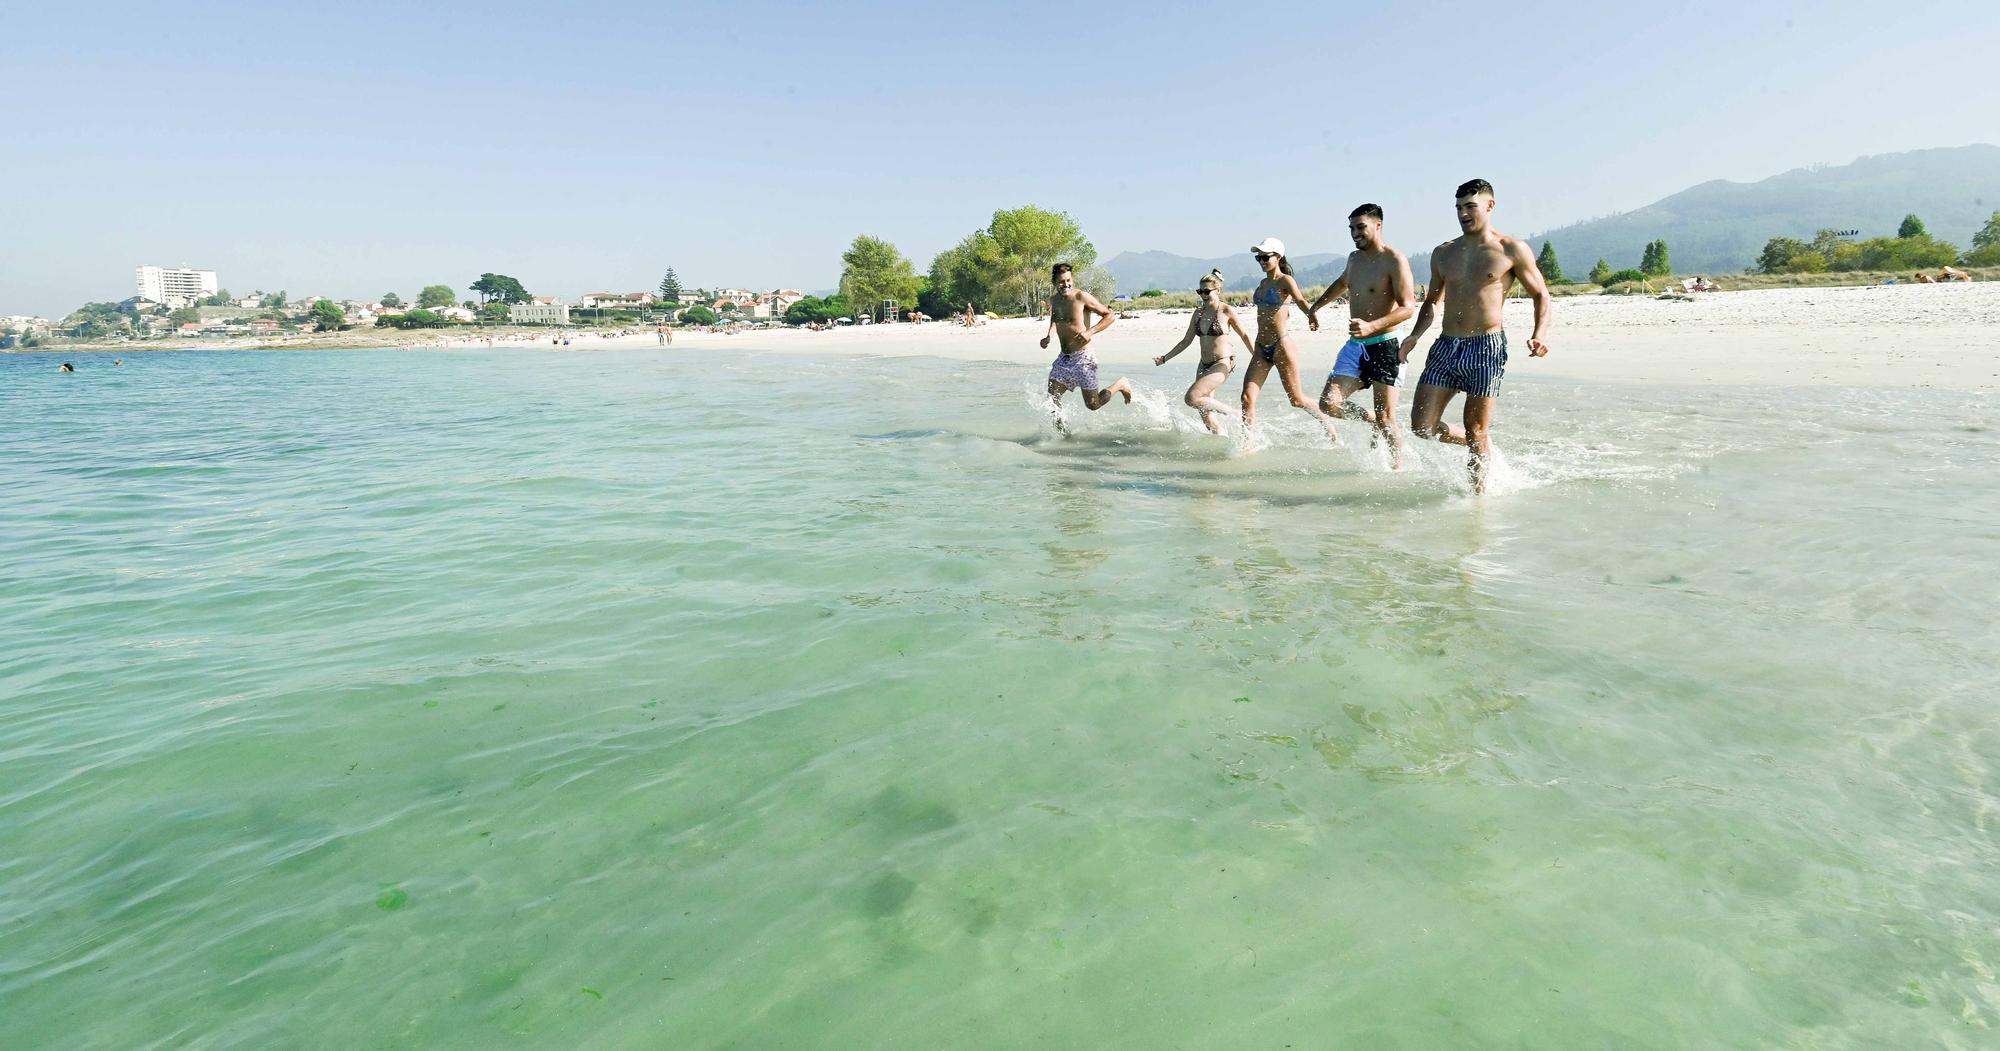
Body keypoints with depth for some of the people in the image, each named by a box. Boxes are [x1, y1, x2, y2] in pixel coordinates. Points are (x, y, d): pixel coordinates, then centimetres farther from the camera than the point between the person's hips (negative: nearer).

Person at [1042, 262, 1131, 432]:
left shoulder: (1081, 297, -12)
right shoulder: (1053, 301, 8)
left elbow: (1110, 316, -8)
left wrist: (1090, 332, -20)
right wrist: (1048, 337, 9)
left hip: (1083, 358, -6)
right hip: (1063, 358, 6)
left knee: (1092, 405, -1)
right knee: (1052, 398, -2)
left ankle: (1121, 385, 23)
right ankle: (1061, 430, 19)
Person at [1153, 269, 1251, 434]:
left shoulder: (1226, 311, -7)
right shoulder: (1199, 312, 8)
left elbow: (1244, 336, 1)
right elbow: (1186, 341, 14)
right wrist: (1165, 358, 10)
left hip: (1222, 364, -7)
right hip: (1204, 365, 7)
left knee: (1191, 398, -21)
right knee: (1206, 416, 2)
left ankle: (1232, 413, -6)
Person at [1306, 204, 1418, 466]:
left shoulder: (1395, 260, -10)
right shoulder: (1354, 258, 13)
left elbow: (1408, 307, -18)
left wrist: (1372, 326, -32)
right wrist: (1315, 307, 43)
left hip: (1384, 346, -6)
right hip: (1355, 346, 7)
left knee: (1385, 420, -6)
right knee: (1329, 405, -7)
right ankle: (1372, 420, 18)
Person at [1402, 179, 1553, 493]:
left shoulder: (1512, 250, 0)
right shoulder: (1443, 253, 13)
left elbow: (1541, 295, 5)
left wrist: (1540, 333, -12)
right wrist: (1414, 336, 6)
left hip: (1487, 348, -5)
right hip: (1446, 347, 5)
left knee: (1477, 431, 0)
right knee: (1423, 426, 0)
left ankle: (1477, 491, 17)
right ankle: (1484, 446, 27)